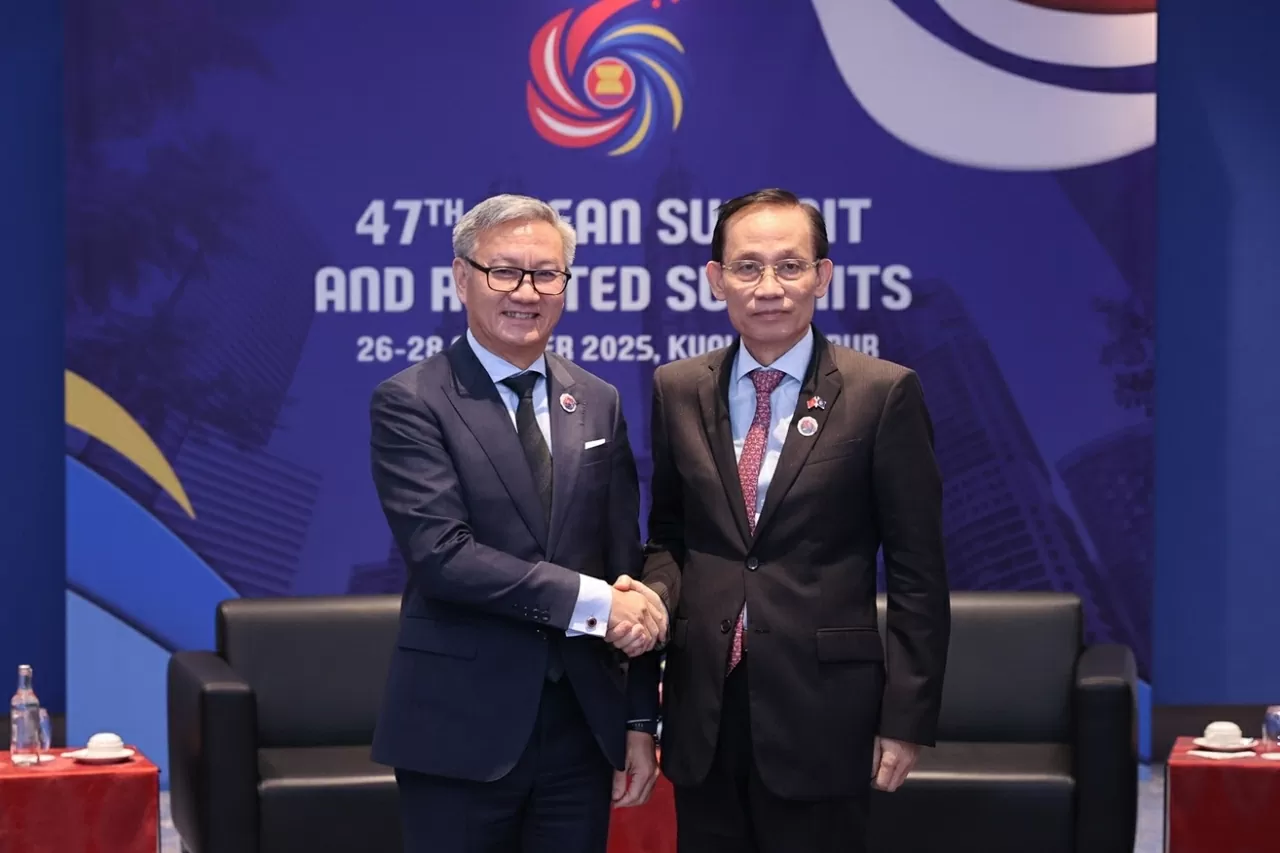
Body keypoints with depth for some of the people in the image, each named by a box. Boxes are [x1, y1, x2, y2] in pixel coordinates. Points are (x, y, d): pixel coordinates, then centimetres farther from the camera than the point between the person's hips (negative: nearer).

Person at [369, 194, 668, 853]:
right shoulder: (410, 403, -5)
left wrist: (640, 721, 6)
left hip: (583, 725, 4)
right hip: (461, 730, -4)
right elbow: (440, 553, -16)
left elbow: (626, 570, 10)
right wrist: (589, 600, -18)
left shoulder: (598, 404, 11)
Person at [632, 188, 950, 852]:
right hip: (703, 708, 4)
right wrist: (657, 592, -6)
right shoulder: (677, 390, 7)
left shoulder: (883, 393, -5)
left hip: (820, 714, -3)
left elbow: (916, 573, -4)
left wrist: (907, 717, -7)